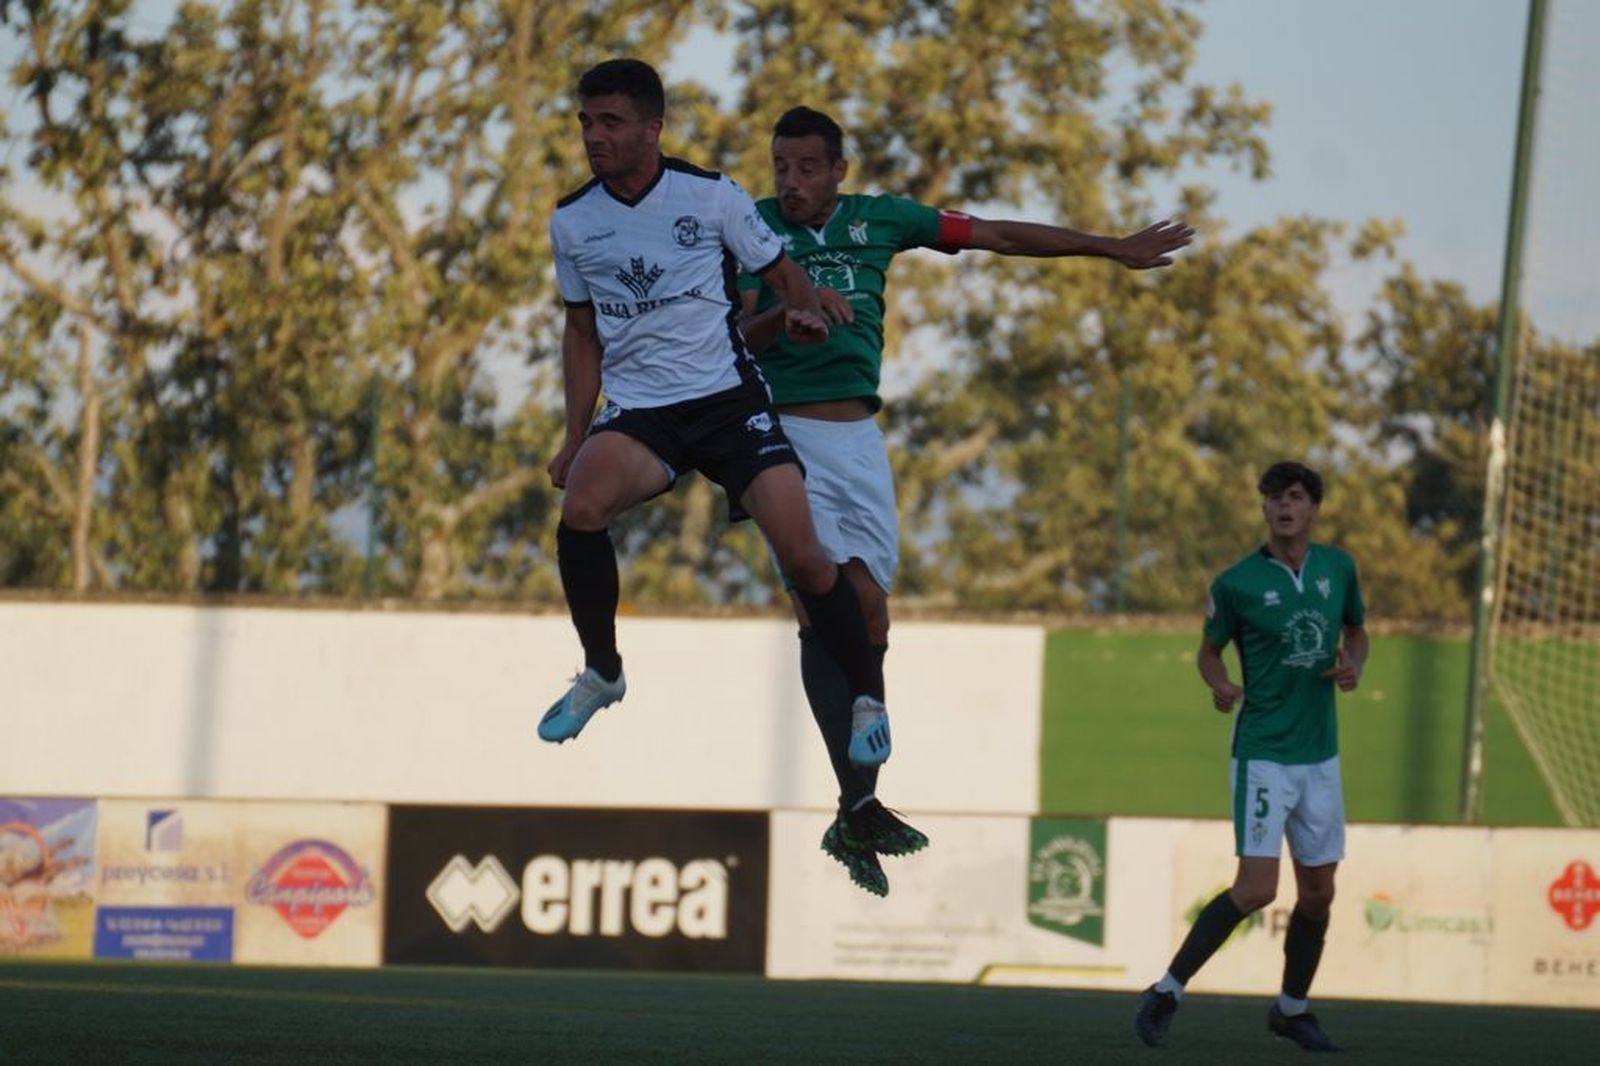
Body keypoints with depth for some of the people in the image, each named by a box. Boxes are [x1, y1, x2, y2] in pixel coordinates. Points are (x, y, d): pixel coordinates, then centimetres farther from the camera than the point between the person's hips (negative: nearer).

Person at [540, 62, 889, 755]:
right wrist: (574, 438, 12)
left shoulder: (711, 196, -4)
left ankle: (868, 698, 6)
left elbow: (783, 275, 8)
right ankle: (600, 674, -7)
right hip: (635, 411, 2)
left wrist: (804, 311, -15)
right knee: (581, 508, -29)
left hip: (729, 397, -2)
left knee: (801, 555, -15)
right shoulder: (571, 222, 5)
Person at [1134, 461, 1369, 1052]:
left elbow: (1356, 629, 20)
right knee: (1256, 887, -16)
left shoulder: (1338, 568, 4)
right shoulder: (1236, 583, -8)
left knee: (1318, 892, 9)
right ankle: (1167, 992, -4)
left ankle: (1292, 1008, 28)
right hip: (1263, 753, -5)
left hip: (1321, 754, 5)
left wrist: (1353, 665, -2)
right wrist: (1222, 686, -17)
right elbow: (1209, 651, 5)